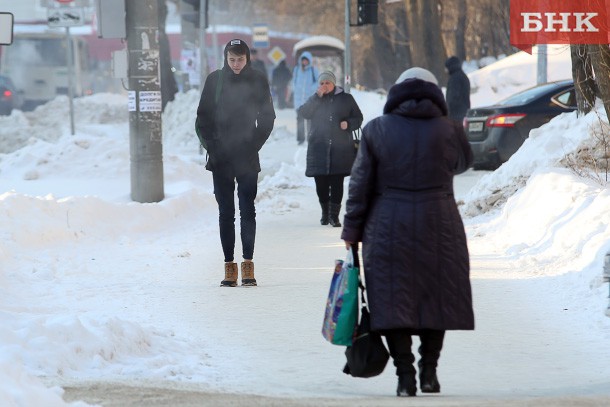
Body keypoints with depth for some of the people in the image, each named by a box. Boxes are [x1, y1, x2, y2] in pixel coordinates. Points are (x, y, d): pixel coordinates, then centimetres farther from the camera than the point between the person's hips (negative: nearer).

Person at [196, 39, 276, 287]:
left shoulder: (258, 81, 3)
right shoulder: (215, 80, 3)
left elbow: (267, 118, 6)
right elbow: (203, 118, 6)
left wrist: (253, 145, -4)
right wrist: (213, 146, -4)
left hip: (247, 157, -1)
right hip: (221, 157, 1)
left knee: (247, 209, -5)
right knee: (226, 212, 2)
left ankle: (248, 265, -4)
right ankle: (229, 265, 3)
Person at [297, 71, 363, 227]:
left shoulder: (346, 99, 8)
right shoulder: (315, 100, 13)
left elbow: (358, 118, 11)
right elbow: (303, 112, -4)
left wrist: (348, 123, -10)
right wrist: (317, 97, -10)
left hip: (340, 149, -2)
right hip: (319, 148, 2)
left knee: (337, 183, -7)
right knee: (321, 183, 3)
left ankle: (334, 215, -3)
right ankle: (325, 212, 19)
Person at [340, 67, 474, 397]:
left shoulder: (376, 130, -1)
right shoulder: (449, 131, 0)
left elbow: (360, 185, -1)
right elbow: (463, 162, 21)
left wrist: (352, 230, 6)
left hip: (388, 230, -1)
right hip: (439, 230, 1)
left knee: (393, 300, 2)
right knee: (436, 298, 12)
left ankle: (405, 375, -5)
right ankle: (429, 372, 14)